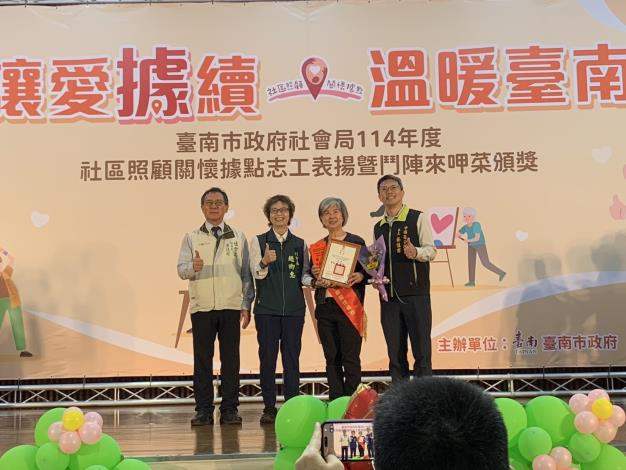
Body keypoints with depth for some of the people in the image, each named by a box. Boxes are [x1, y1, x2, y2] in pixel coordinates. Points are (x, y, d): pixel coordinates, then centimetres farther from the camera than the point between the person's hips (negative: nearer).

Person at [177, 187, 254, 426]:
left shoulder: (238, 237, 11)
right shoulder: (191, 238, 10)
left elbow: (247, 274, 10)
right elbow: (181, 269, 0)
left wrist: (246, 305, 3)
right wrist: (193, 267, -23)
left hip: (231, 307, 0)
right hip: (201, 307, 0)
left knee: (230, 359, 1)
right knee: (202, 359, 2)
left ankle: (229, 410, 9)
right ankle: (203, 410, 9)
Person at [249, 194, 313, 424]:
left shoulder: (300, 244, 11)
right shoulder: (258, 241, 5)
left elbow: (304, 274, 10)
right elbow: (257, 273, -4)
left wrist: (314, 280, -12)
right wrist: (264, 262, -25)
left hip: (294, 308, 1)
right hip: (267, 308, -1)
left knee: (292, 357, 3)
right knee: (267, 357, 1)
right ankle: (269, 407, 10)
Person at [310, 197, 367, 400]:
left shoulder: (356, 242, 4)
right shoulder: (317, 247, 14)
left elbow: (367, 272, 4)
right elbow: (311, 279, 19)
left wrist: (360, 276, -17)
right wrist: (316, 279, -3)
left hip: (349, 307, -4)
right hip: (325, 307, 4)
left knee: (351, 358, -6)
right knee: (332, 359, 7)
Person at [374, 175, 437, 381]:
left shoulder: (418, 218, 1)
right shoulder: (378, 227, 17)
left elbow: (431, 250, -6)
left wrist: (415, 252, -26)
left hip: (416, 294, -5)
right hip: (389, 296, 5)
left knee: (421, 351, -3)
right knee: (395, 354, 9)